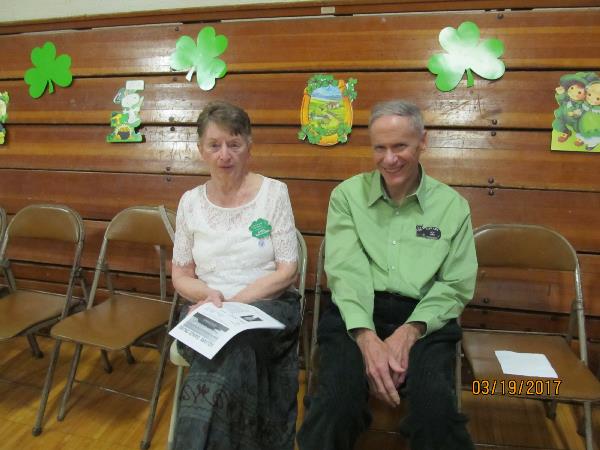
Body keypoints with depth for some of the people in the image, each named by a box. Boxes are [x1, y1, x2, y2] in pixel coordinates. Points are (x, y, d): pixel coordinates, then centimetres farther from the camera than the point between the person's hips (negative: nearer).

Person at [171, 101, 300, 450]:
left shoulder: (274, 192, -3)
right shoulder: (191, 201, 6)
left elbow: (286, 272, -6)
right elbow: (181, 276, 10)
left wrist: (233, 303, -16)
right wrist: (208, 295, -13)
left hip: (268, 307, -2)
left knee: (229, 350, -33)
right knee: (229, 354, -31)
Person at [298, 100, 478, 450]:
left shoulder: (452, 205, 7)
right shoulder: (347, 195, 5)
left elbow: (456, 285, 4)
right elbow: (346, 271, -5)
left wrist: (409, 332, -13)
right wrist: (367, 338, -20)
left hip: (423, 319, 1)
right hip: (356, 314, 0)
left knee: (437, 408, -27)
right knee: (337, 401, -26)